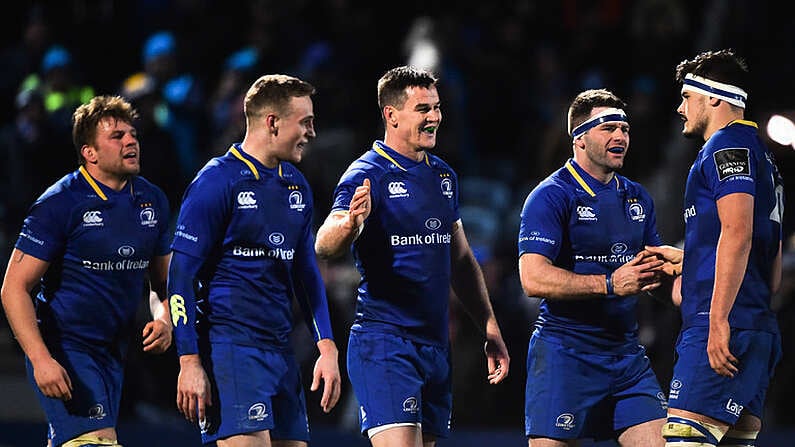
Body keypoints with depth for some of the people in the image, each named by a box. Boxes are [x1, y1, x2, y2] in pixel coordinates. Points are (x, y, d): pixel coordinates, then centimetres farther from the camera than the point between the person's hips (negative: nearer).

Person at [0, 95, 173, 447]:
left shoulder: (152, 200, 8)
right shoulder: (59, 203, -11)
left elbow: (162, 278, 22)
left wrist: (164, 320, -1)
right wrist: (41, 359, -23)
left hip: (112, 353, 7)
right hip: (63, 351, -7)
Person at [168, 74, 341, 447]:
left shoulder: (296, 185, 14)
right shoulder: (216, 183, -9)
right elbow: (181, 274, -10)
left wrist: (326, 347, 13)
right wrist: (189, 363, -15)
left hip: (281, 349, 8)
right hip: (229, 347, -8)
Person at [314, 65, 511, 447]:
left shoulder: (443, 176, 15)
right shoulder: (368, 175, -9)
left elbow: (462, 261, 24)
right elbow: (324, 245, -25)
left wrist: (490, 330, 20)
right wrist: (349, 223, -47)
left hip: (435, 344, 8)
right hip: (383, 341, -8)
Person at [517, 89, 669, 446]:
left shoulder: (636, 198, 15)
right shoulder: (551, 196, -8)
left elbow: (655, 270, 27)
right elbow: (533, 279, -19)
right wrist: (610, 283, -23)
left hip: (627, 355, 6)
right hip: (564, 353, -6)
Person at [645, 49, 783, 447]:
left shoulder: (726, 145, -5)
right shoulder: (760, 155, 27)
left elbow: (738, 233, -19)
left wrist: (718, 320, -24)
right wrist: (686, 260, 35)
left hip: (723, 329, -10)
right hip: (760, 331, 10)